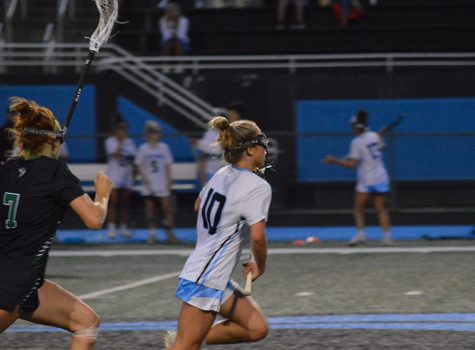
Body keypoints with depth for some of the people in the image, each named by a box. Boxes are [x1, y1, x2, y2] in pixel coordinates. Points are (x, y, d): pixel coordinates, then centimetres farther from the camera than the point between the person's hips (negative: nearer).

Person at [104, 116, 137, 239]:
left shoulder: (129, 142, 10)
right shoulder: (110, 141, -4)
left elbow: (133, 159, 12)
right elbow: (115, 154, -19)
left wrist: (133, 176, 8)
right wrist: (121, 142, -17)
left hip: (127, 176, 5)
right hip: (114, 175, -5)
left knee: (125, 203, 6)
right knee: (114, 202, -9)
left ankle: (124, 227, 10)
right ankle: (111, 228, -9)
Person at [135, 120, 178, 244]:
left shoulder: (163, 147, 3)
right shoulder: (143, 149, 1)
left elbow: (168, 166, 6)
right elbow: (139, 165, 3)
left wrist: (169, 181, 1)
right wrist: (144, 178, -11)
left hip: (162, 183, 0)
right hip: (149, 183, 0)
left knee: (166, 206, -5)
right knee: (149, 208, 2)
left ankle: (170, 233, 0)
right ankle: (152, 234, 7)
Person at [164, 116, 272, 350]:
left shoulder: (222, 175, 10)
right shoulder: (258, 187, -15)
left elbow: (198, 206, 26)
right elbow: (257, 237, -22)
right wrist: (260, 266, -4)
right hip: (206, 280, -9)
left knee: (256, 329, 9)